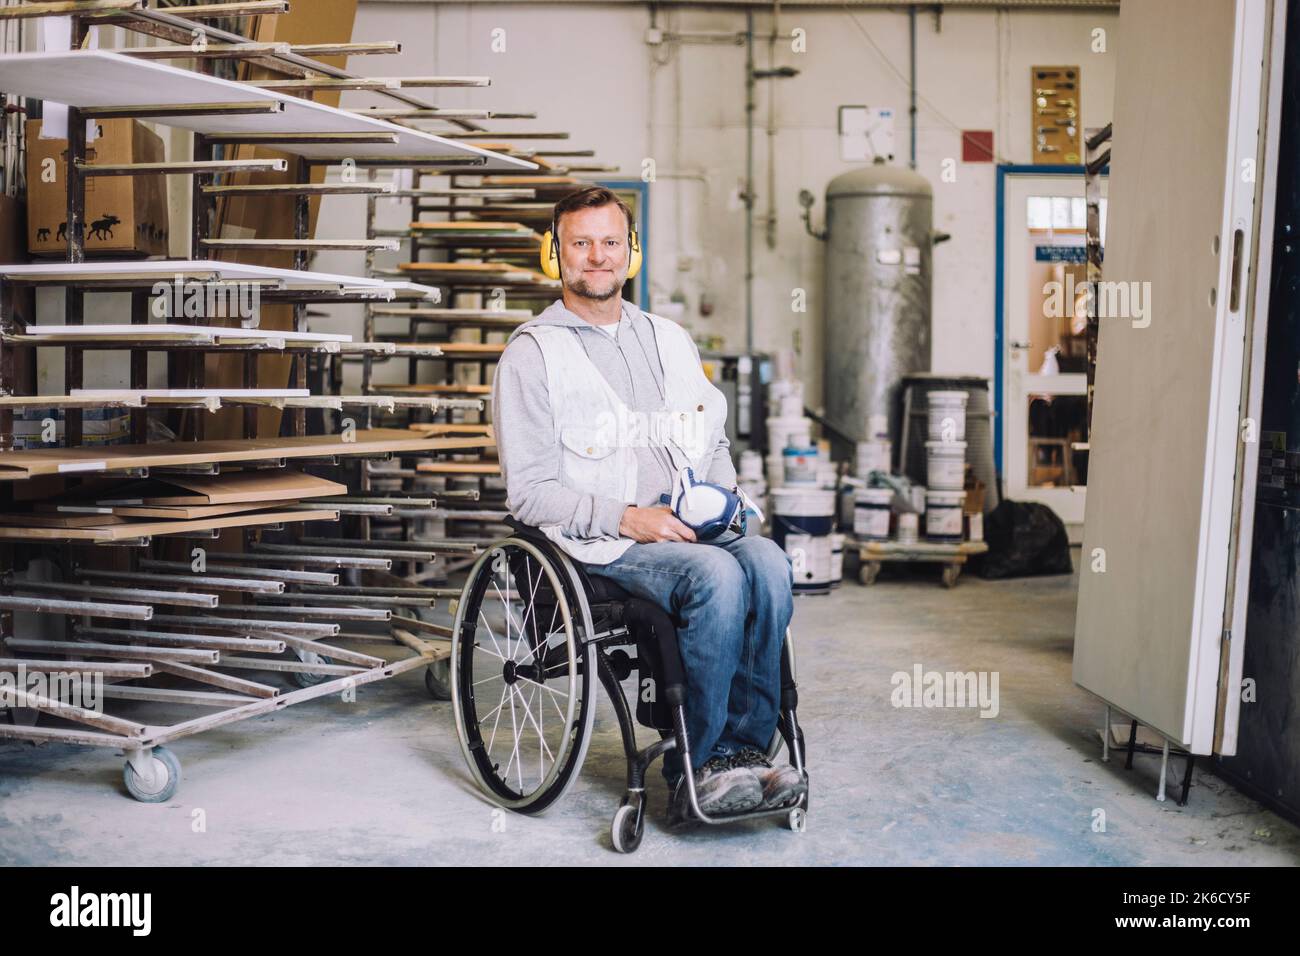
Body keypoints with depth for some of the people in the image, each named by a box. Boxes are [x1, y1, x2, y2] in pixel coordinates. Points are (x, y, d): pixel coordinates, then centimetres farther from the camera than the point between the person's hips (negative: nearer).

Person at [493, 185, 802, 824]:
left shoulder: (670, 340, 22)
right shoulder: (532, 354, 2)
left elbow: (714, 440, 27)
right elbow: (529, 490, -5)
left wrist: (718, 498, 4)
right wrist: (627, 519, -16)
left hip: (688, 527, 5)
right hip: (597, 544, -5)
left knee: (767, 562, -26)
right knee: (714, 574, -32)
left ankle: (741, 751, -21)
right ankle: (694, 771, -22)